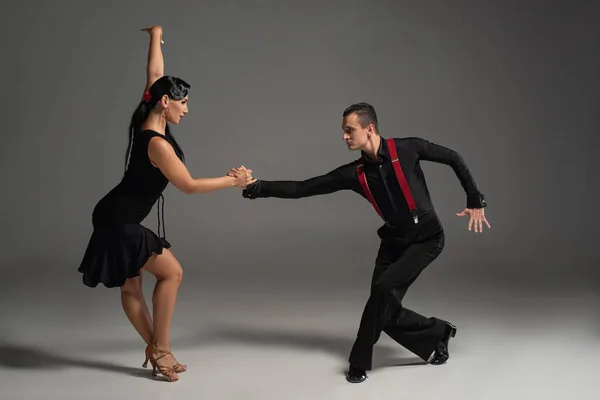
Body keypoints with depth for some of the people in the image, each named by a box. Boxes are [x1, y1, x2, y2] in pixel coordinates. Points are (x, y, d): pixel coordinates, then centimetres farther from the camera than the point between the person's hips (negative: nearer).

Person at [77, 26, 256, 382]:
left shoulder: (149, 120, 0)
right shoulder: (157, 143, -24)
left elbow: (155, 73, 14)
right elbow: (189, 185, -20)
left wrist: (156, 36, 28)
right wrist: (232, 181, -10)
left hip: (119, 218, 10)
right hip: (119, 221, -10)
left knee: (131, 286, 12)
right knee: (171, 272, -2)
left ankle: (156, 349, 20)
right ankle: (160, 349, 5)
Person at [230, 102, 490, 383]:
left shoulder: (407, 149, -15)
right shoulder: (354, 173, -7)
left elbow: (453, 158, -2)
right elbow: (301, 189, -9)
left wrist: (475, 201, -1)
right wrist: (256, 187, -17)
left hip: (427, 238, -5)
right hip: (394, 239, 5)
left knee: (384, 288, -20)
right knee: (386, 310, -3)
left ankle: (360, 362, -3)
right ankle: (438, 334, 25)